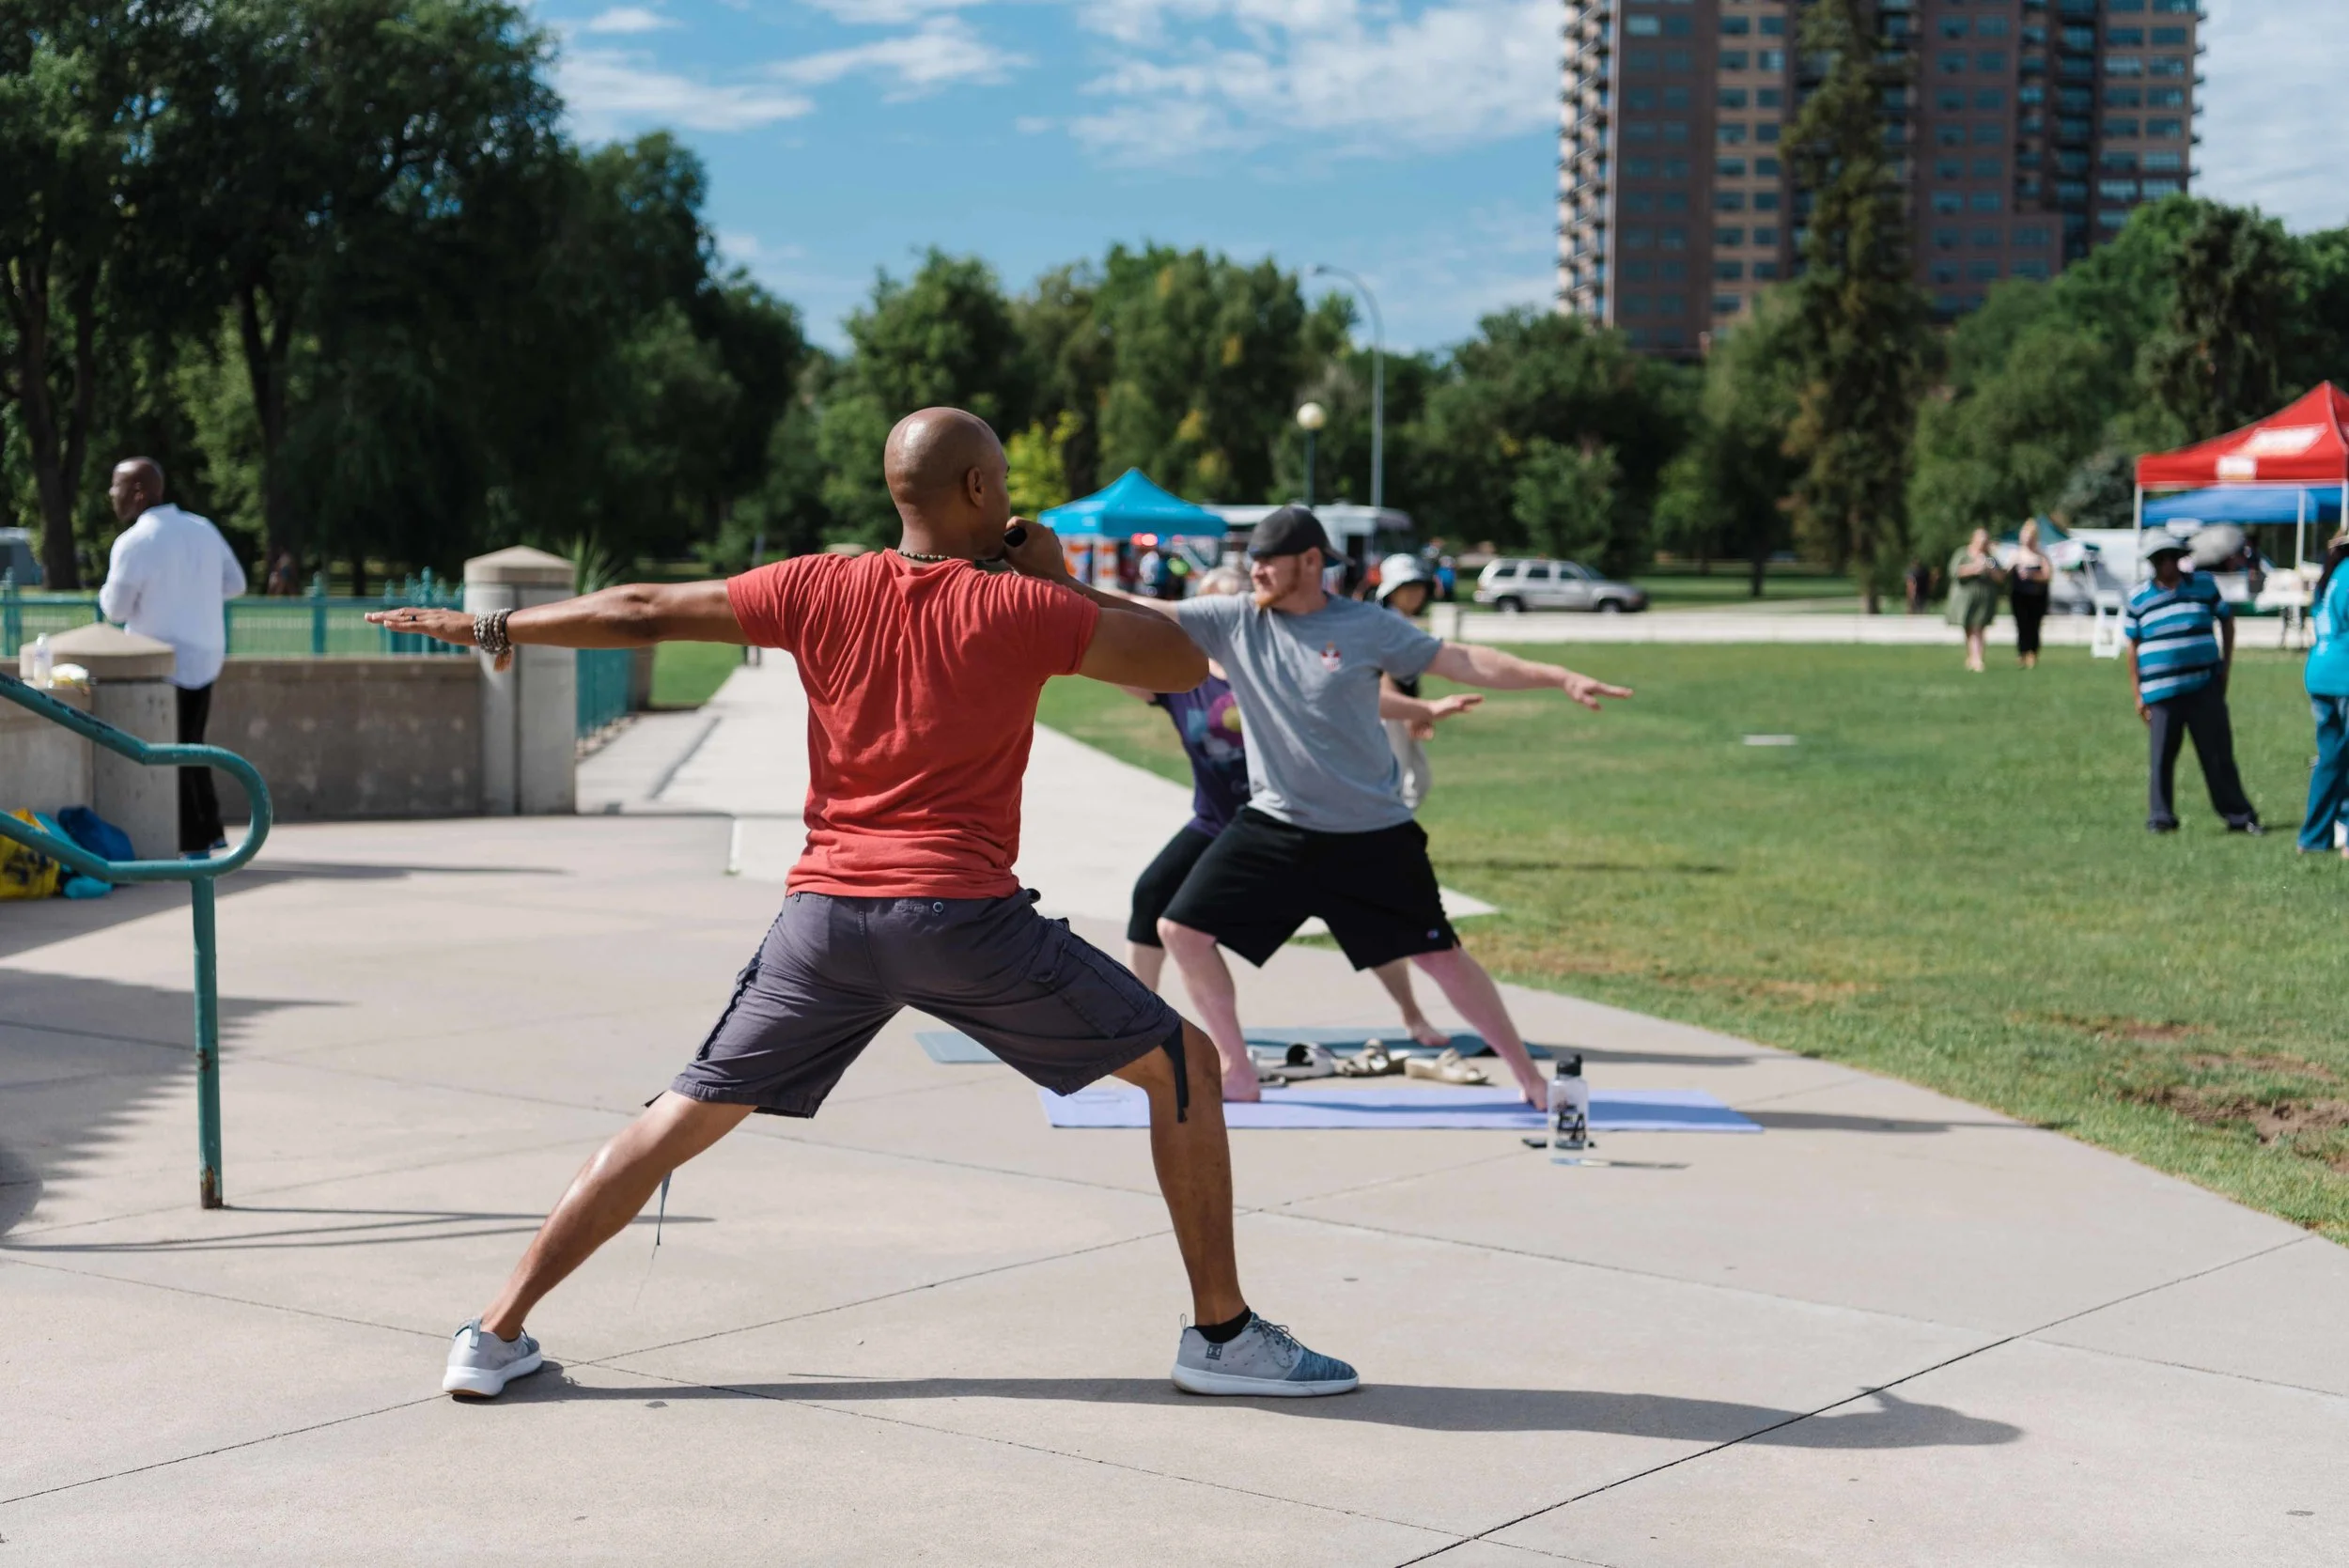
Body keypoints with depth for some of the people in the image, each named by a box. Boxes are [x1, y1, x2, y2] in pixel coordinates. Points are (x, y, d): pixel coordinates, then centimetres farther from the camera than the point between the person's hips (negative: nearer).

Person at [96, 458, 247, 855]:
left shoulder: (133, 542, -16)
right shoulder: (203, 528, 4)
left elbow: (116, 609, -12)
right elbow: (235, 583, 12)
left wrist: (108, 593, 9)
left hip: (163, 662, -7)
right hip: (205, 656, 7)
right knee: (190, 745, 20)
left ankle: (191, 842, 4)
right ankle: (210, 831, 23)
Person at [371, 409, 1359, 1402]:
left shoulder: (822, 591, 6)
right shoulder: (1018, 608, -4)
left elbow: (641, 614, 12)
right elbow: (1183, 665, 2)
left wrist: (492, 629, 25)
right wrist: (1059, 580, 11)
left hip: (826, 914, 4)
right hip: (963, 916, -4)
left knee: (682, 1118, 14)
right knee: (1184, 1064, 9)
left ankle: (497, 1335, 14)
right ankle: (1222, 1334, 8)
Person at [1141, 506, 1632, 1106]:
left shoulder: (1367, 626, -8)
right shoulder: (1234, 619, -3)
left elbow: (1466, 662, -7)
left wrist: (1561, 678, -14)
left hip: (1372, 835, -3)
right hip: (1273, 827, 3)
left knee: (1440, 956, 2)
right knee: (1182, 928, -4)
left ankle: (1530, 1078, 18)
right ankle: (1236, 1072, 10)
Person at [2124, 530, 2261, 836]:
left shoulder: (2204, 585, 7)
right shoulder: (2139, 599, 5)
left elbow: (2226, 621, 18)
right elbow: (2133, 647, 8)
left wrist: (2226, 663, 10)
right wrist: (2138, 694, 4)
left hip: (2205, 687, 0)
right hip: (2160, 692, 0)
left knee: (2219, 753, 1)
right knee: (2161, 757, 0)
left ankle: (2239, 816, 7)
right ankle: (2160, 817, 9)